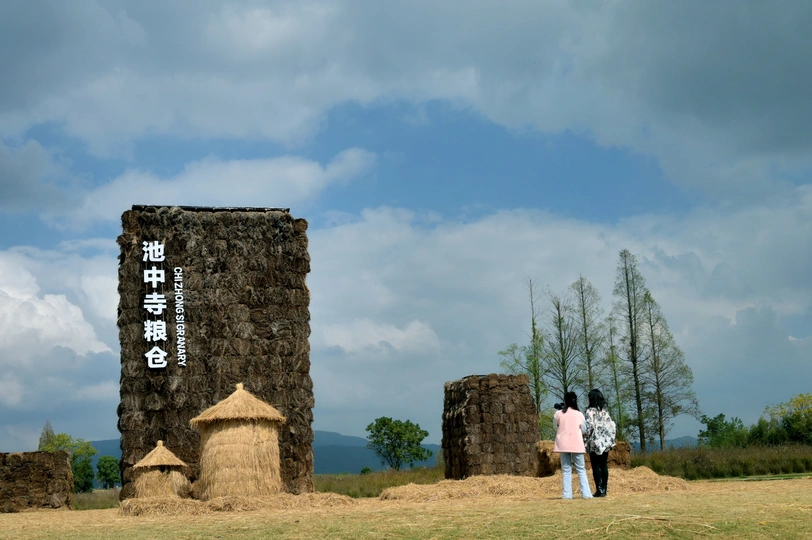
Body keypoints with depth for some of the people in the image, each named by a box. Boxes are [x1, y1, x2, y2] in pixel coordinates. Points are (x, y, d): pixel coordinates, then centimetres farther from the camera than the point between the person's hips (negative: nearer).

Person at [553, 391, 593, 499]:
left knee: (566, 470, 6)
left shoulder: (558, 414, -3)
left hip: (563, 444, 0)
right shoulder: (579, 414, -3)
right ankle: (586, 494, 2)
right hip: (577, 445, 0)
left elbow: (556, 427, 8)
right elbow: (583, 430, 5)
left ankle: (567, 494, -1)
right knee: (581, 470, 7)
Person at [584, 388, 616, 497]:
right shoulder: (605, 411, 8)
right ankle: (604, 489, 9)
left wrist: (585, 436, -2)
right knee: (604, 466, 8)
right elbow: (611, 425, 8)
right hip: (605, 442, 6)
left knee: (596, 466, -2)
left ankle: (599, 490, -7)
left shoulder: (590, 411, -9)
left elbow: (589, 426, -16)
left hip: (595, 442, -6)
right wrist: (610, 439, 14)